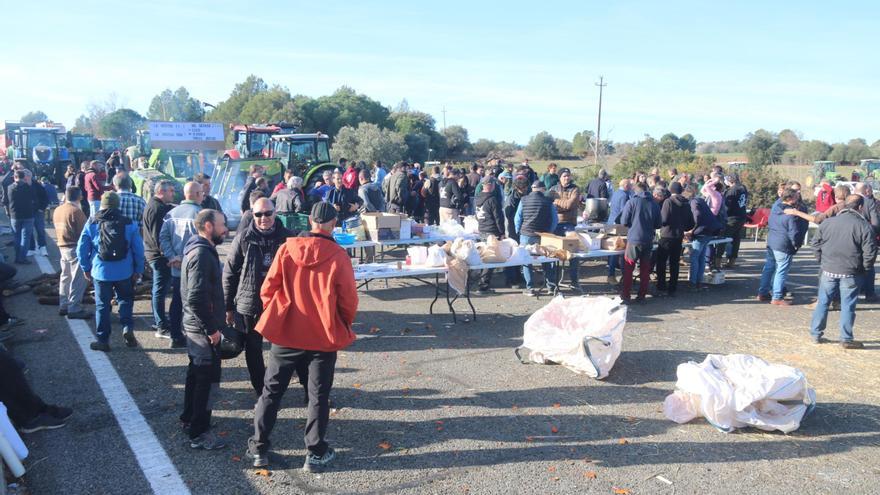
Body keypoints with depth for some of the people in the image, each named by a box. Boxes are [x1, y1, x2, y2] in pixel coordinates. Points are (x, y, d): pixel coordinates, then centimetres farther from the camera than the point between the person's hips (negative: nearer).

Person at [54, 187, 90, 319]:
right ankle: (74, 309, -2)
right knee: (78, 279, -3)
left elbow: (59, 228, 13)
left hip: (62, 247, 8)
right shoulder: (76, 211, -17)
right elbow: (84, 231, -16)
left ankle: (63, 306, 23)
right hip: (76, 248, -8)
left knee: (65, 277, 17)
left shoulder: (57, 210, 7)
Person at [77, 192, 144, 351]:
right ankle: (127, 328, -3)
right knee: (125, 300, 18)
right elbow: (138, 249, -1)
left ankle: (103, 340, 16)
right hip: (125, 272, 0)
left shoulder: (92, 224, -2)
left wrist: (86, 268, 14)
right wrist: (138, 270, 8)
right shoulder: (129, 224, -2)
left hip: (101, 272, 0)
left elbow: (81, 249, 1)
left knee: (102, 305, 9)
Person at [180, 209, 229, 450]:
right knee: (208, 378, -2)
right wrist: (212, 328, -21)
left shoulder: (198, 249, 11)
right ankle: (199, 433, 7)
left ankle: (189, 418, 37)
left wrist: (216, 318, 19)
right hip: (203, 328, -11)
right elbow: (197, 298, -28)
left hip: (194, 325, 11)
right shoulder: (201, 254, -21)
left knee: (196, 372, 22)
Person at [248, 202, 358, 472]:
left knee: (271, 390, 17)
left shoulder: (287, 248, -7)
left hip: (286, 332, 2)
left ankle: (259, 448, 26)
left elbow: (268, 289, -3)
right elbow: (349, 300, -9)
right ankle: (316, 454, 19)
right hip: (323, 336, -2)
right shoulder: (338, 256, -13)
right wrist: (342, 327, 9)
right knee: (318, 395, 11)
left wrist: (275, 316, 14)